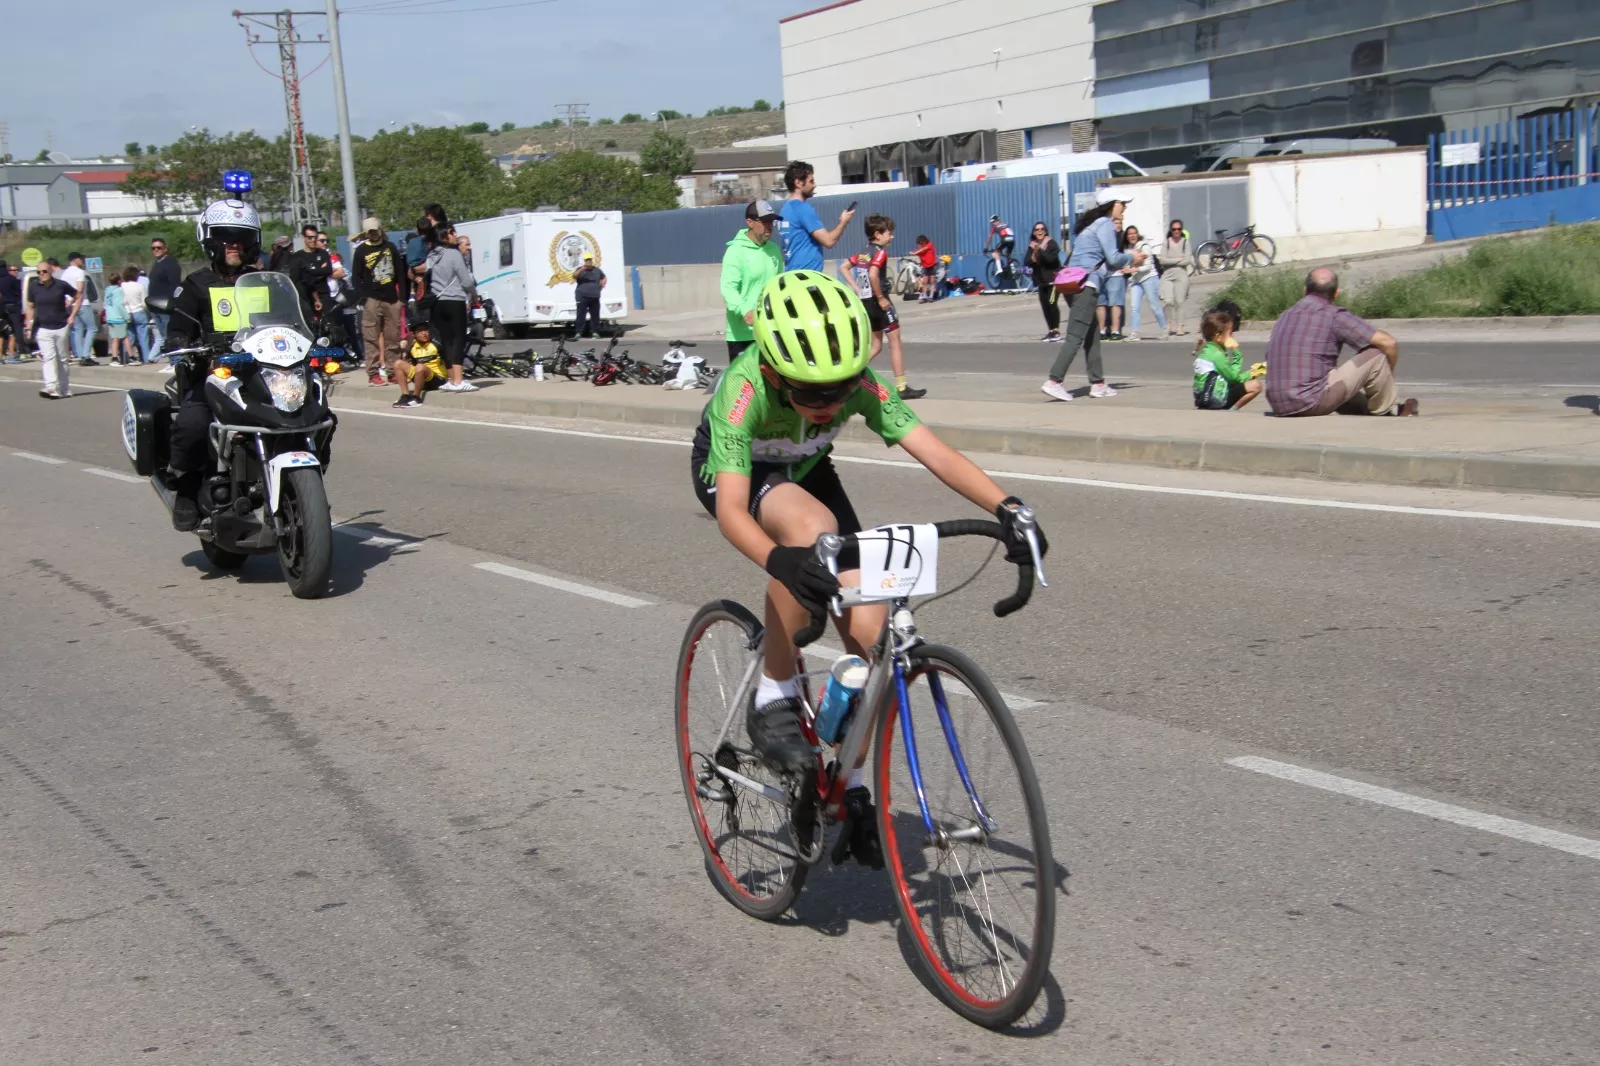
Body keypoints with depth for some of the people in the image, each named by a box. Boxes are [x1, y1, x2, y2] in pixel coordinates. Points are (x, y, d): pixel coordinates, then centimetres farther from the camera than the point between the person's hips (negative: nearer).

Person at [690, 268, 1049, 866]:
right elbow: (731, 509, -46)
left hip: (804, 472, 4)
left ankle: (852, 787, 8)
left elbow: (934, 452, -37)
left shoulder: (857, 382, -30)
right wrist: (779, 560, -66)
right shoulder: (745, 389, -39)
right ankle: (772, 699, -21)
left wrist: (1005, 508, -52)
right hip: (729, 472, -4)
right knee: (812, 528, -39)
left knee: (869, 631, -12)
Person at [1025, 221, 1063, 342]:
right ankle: (1051, 331, 12)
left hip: (1053, 278, -6)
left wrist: (1040, 250, -24)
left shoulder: (1051, 243, -7)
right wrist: (1033, 257, -19)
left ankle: (1056, 331, -10)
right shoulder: (1032, 246, 7)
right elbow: (1028, 262, 0)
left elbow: (1051, 258, -22)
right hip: (1041, 280, 6)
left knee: (1052, 303, -15)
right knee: (1044, 305, 4)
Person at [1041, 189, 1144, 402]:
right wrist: (1131, 258, 6)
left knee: (1092, 336, 14)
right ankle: (1053, 381, -20)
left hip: (1074, 284, 10)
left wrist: (1128, 260, 17)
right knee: (1076, 336, -13)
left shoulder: (1092, 223, 23)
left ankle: (1098, 384, 17)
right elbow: (1113, 258, -12)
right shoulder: (1105, 224, -5)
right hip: (1085, 286, -10)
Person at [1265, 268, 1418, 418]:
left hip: (1278, 405, 8)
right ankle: (1384, 411, 20)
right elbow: (1388, 343, -8)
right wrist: (1387, 374, 13)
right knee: (1376, 354, 1)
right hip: (1312, 403, -7)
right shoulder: (1334, 316, -6)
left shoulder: (1284, 317, 14)